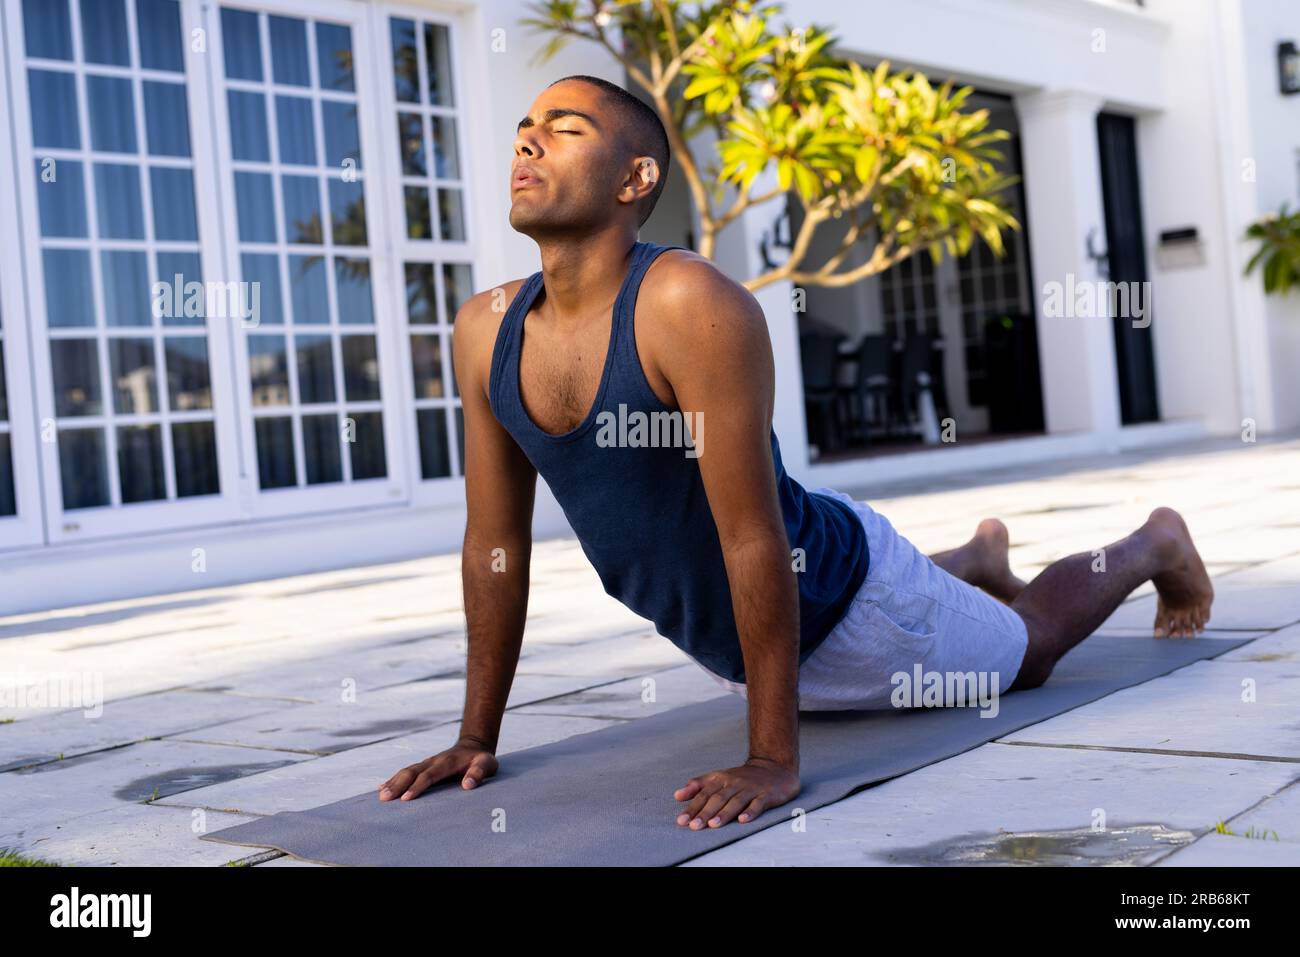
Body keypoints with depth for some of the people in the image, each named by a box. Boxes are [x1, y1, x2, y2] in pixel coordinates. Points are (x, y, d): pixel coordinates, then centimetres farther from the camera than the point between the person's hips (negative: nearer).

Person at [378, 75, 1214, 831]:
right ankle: (976, 562, 65)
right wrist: (477, 736, -4)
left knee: (1026, 653, 21)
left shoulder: (692, 304, -35)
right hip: (724, 641, 7)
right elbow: (493, 541, -7)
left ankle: (1154, 546, 50)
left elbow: (754, 538, -35)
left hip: (842, 599, -7)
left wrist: (774, 760, -33)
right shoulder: (485, 332, -15)